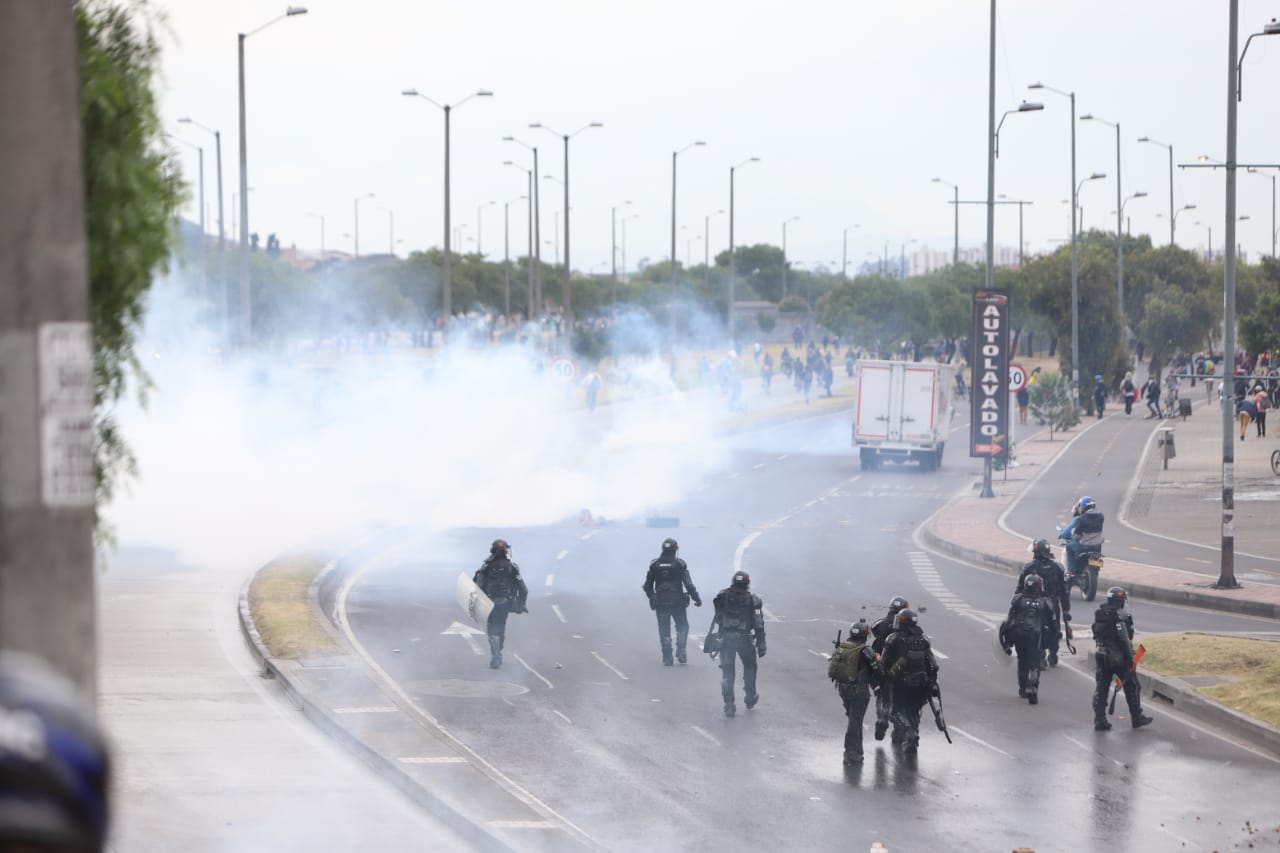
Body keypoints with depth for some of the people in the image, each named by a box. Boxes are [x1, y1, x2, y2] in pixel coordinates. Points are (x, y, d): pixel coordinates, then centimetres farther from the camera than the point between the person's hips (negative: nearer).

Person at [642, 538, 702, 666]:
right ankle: (681, 654, 1)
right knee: (682, 627, 14)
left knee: (664, 630, 9)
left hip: (660, 602, 2)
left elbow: (647, 586, 5)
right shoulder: (680, 564, -7)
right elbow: (689, 584, -11)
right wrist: (696, 598, -1)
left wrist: (652, 597, 22)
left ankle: (667, 658, 5)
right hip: (677, 602, -2)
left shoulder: (654, 565, 0)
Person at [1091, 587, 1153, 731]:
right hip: (1120, 658, -6)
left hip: (1103, 656, 6)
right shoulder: (1120, 617, -19)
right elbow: (1124, 639, -21)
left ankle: (1099, 720, 4)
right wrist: (1130, 657, -15)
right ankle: (1137, 718, 17)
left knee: (1101, 688, 8)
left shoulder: (1099, 615, 4)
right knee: (1132, 687, 9)